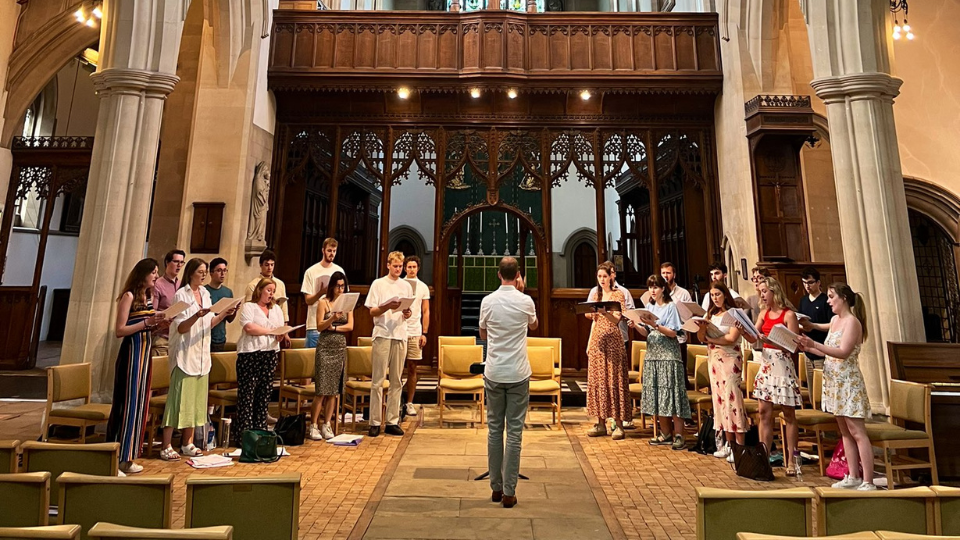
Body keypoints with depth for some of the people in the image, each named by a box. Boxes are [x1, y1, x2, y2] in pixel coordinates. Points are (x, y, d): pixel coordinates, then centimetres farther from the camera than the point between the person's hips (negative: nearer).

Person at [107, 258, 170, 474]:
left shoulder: (149, 296, 13)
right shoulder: (129, 296, -10)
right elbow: (119, 331, -14)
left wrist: (158, 324, 0)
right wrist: (147, 322, -22)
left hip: (145, 351, 8)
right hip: (131, 351, -8)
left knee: (140, 402, 11)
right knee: (129, 402, -3)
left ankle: (127, 452, 22)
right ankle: (123, 457, 6)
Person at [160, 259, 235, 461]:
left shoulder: (205, 294, 11)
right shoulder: (181, 295, -8)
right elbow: (181, 328, -13)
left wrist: (224, 314, -1)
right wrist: (197, 315, -30)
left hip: (201, 354, 7)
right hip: (185, 354, -7)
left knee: (195, 399, 10)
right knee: (178, 399, -5)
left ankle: (187, 444, 19)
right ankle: (166, 447, 4)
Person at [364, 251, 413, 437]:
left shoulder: (406, 286, 13)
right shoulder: (378, 284, 3)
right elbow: (372, 312, -1)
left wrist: (408, 314, -7)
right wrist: (387, 307, -18)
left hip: (400, 336, 4)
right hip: (382, 335, -3)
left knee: (396, 381, 7)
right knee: (378, 380, -1)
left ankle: (392, 422, 14)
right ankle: (375, 422, 7)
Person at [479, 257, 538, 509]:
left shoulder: (488, 301, -3)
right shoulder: (526, 301, -7)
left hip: (493, 373, 2)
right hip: (518, 374, -1)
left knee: (494, 429, 12)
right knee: (514, 431, 5)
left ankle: (496, 488, 22)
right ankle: (508, 492, 11)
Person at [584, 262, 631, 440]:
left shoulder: (618, 295, -2)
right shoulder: (595, 295, 13)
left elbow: (617, 319, -13)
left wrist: (605, 312, -33)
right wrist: (589, 343, 10)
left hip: (613, 341, -5)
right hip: (597, 340, 5)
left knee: (614, 380, -4)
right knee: (597, 380, 5)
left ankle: (618, 424, 5)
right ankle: (601, 424, 13)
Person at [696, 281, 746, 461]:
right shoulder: (711, 314, 12)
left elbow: (731, 338, -17)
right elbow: (702, 338, 5)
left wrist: (709, 338, -9)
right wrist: (701, 328, -15)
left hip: (730, 360, -6)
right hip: (714, 360, 6)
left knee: (732, 399, -7)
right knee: (720, 399, 8)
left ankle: (740, 446, 0)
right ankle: (729, 443, 16)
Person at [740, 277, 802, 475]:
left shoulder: (788, 315, -8)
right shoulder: (764, 313, 10)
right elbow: (752, 338, 4)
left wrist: (767, 339, -26)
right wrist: (742, 329, -14)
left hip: (783, 364, -6)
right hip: (766, 363, 6)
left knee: (788, 414, 4)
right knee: (764, 413, 7)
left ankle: (791, 461, 12)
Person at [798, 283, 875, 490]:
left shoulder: (852, 321, -11)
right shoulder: (834, 320, 13)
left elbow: (843, 352, -22)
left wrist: (815, 345, -31)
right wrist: (808, 348, 4)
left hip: (848, 382, -8)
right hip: (833, 382, 8)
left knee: (857, 432, -5)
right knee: (845, 432, 12)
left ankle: (868, 482, 1)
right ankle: (853, 477, 20)